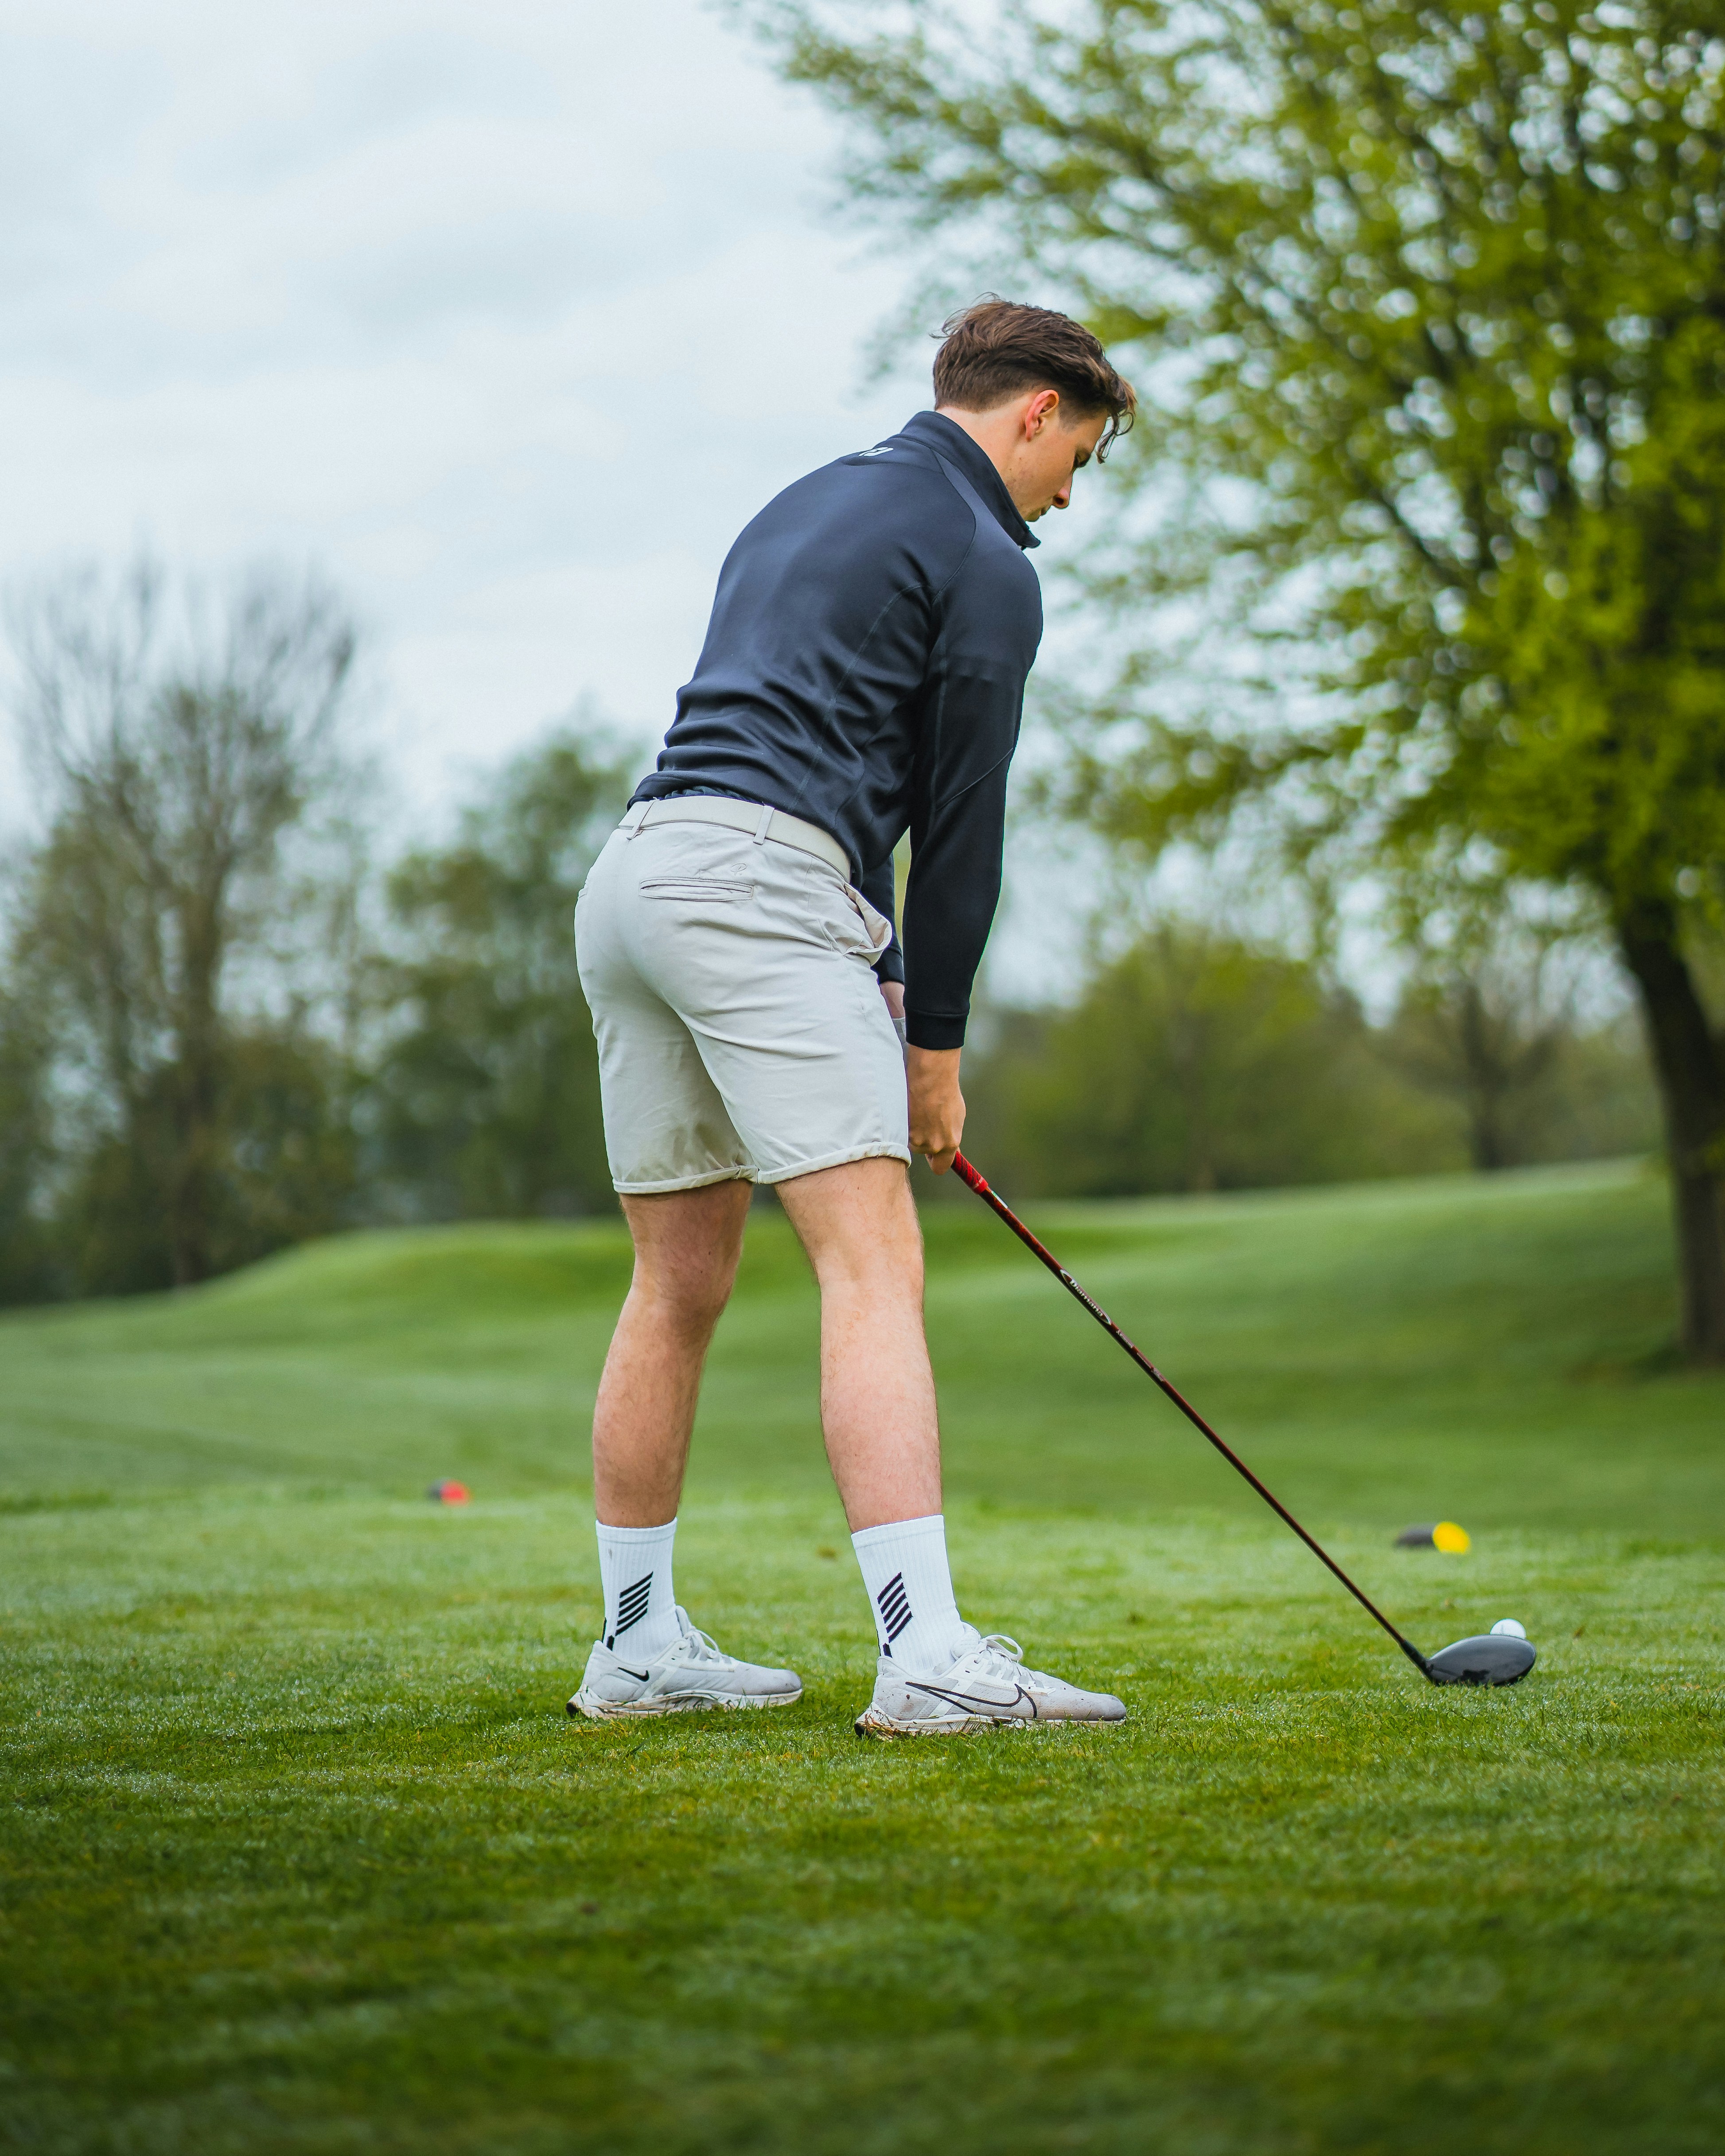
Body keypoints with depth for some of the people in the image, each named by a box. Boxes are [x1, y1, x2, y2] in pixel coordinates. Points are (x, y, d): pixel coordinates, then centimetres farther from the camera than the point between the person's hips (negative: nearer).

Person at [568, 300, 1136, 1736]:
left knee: (682, 1285, 14)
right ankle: (927, 1655, -21)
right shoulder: (984, 562, 2)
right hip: (755, 889, -9)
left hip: (634, 873, 9)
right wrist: (934, 1040, 9)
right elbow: (961, 814, 1)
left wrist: (870, 974, 22)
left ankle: (638, 1648, 20)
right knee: (874, 1262, -13)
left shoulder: (808, 508, 29)